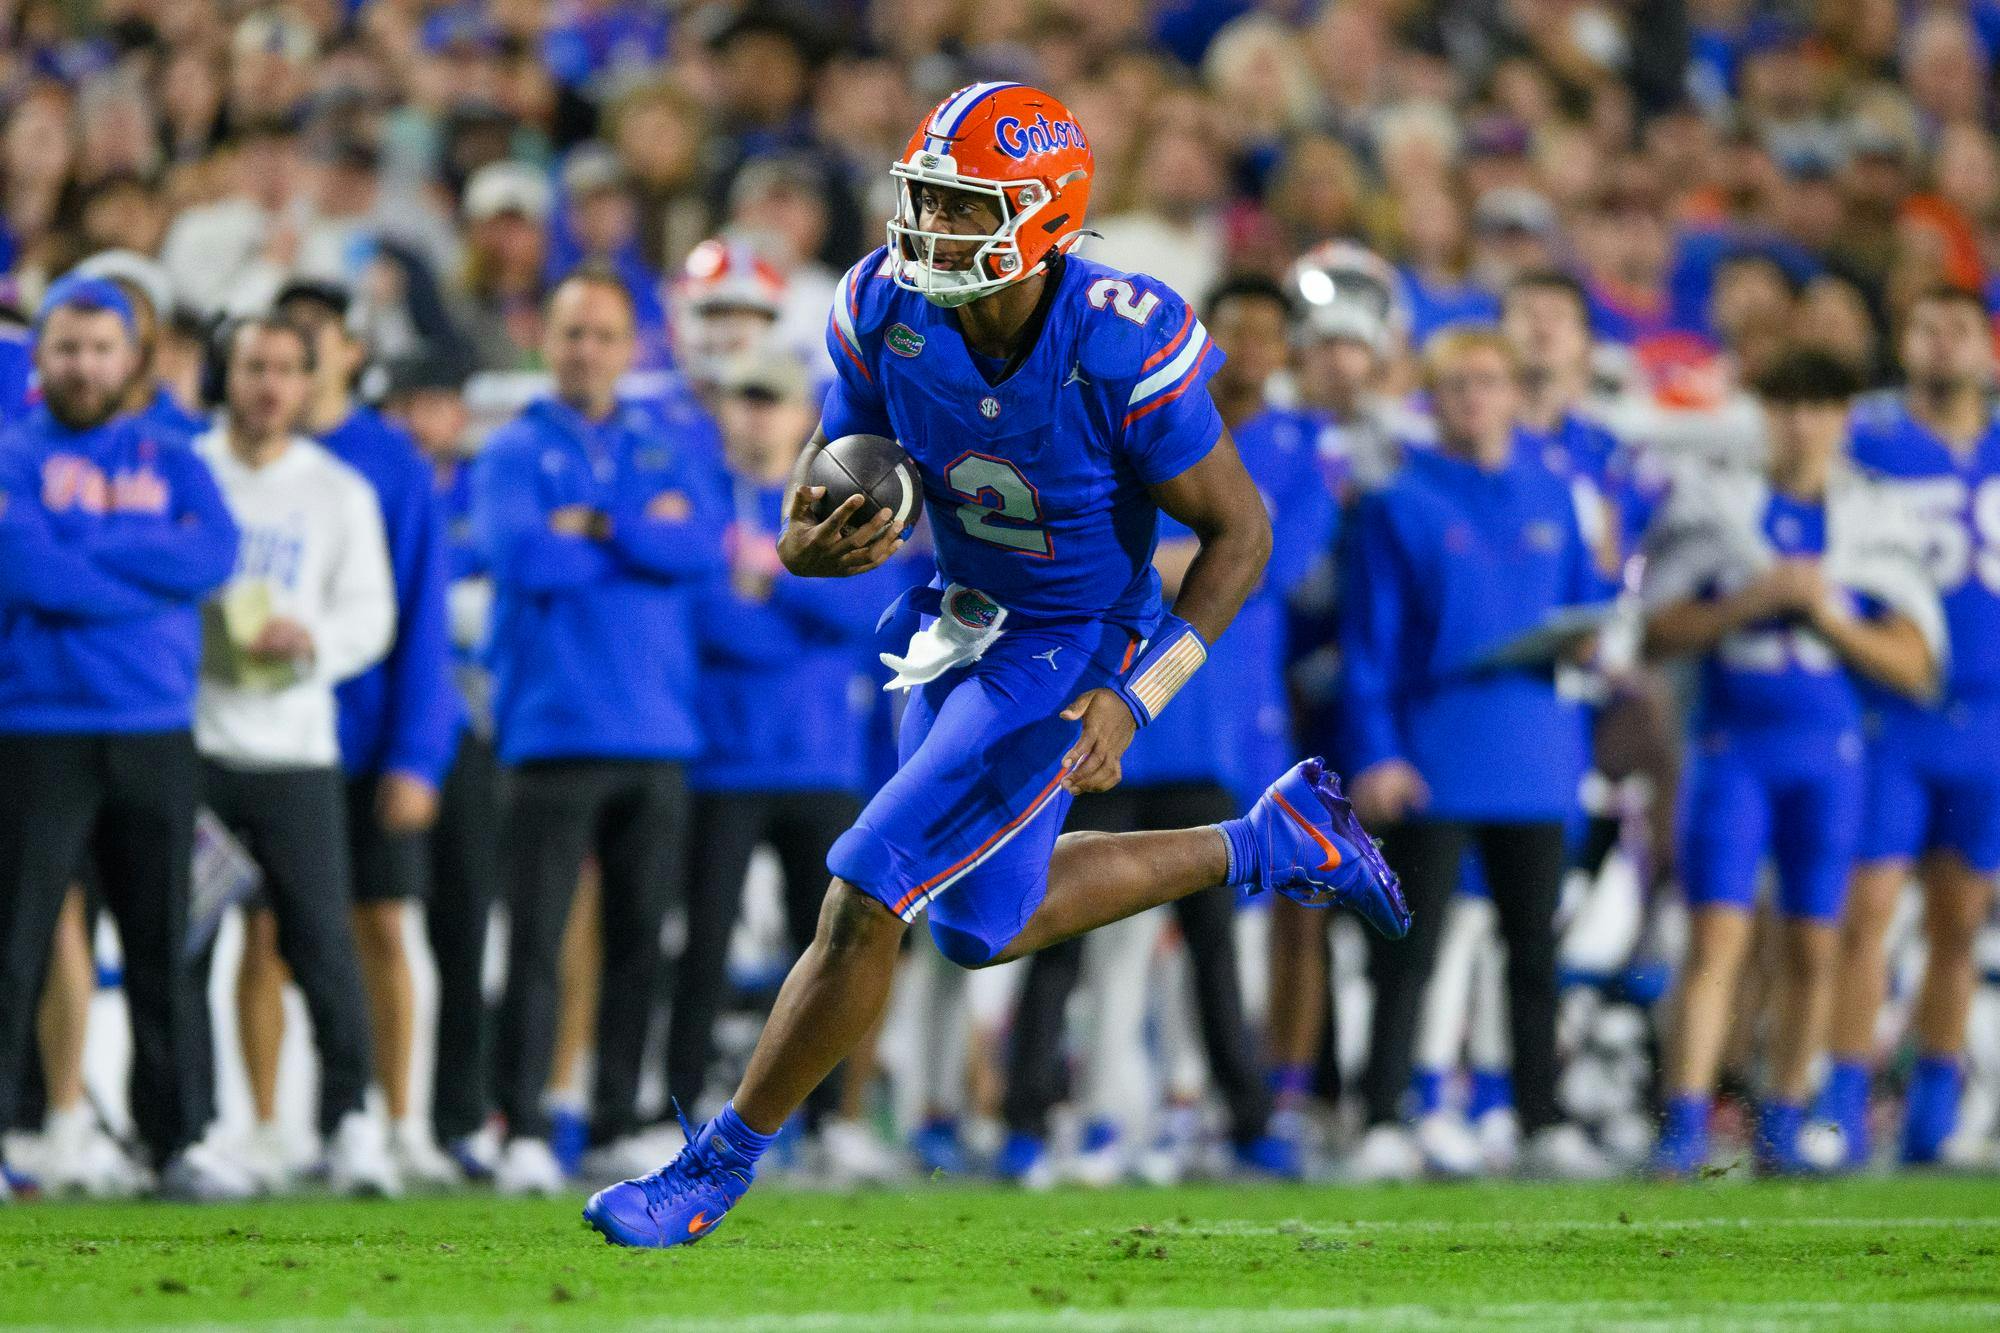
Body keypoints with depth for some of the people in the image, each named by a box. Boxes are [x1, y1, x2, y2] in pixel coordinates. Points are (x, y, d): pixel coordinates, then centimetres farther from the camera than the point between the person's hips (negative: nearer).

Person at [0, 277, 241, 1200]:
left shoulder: (172, 467, 12)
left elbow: (212, 555, -8)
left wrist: (77, 544, -11)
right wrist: (147, 577, -10)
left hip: (156, 734, 3)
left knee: (163, 945, 7)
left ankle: (181, 1139, 12)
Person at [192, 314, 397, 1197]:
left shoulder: (341, 493, 12)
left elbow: (372, 613, 8)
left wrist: (313, 638, -11)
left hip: (295, 747, 0)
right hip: (190, 738, 0)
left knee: (322, 938, -9)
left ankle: (350, 1119, -5)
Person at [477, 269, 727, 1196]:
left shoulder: (676, 442, 14)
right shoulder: (515, 451, 5)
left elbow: (705, 546, -3)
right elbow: (520, 555, -13)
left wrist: (592, 526, -7)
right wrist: (646, 533, -3)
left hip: (657, 734, 3)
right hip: (554, 730, -3)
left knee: (640, 941, 5)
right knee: (536, 939, -7)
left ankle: (620, 1122, 11)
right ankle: (522, 1129, -7)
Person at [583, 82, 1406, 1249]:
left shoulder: (1125, 350, -29)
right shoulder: (888, 312, -16)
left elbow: (1241, 532, -18)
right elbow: (824, 483, -3)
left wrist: (1130, 698, -27)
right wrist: (814, 545, -29)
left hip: (1071, 650, -7)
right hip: (965, 626, 7)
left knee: (867, 900, -12)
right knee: (988, 924, 21)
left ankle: (722, 1166, 5)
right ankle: (1270, 842, 37)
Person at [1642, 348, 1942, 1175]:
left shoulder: (1873, 525, 5)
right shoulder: (1713, 506, 2)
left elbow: (1913, 666, 2)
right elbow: (1660, 633, -1)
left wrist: (1829, 614, -12)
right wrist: (1755, 597, -14)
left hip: (1829, 756, 2)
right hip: (1732, 744, -2)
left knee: (1811, 949, 4)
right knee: (1717, 939, -11)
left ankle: (1782, 1126, 14)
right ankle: (1684, 1128, -14)